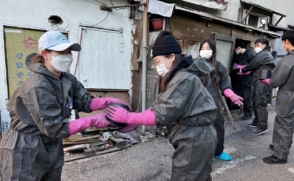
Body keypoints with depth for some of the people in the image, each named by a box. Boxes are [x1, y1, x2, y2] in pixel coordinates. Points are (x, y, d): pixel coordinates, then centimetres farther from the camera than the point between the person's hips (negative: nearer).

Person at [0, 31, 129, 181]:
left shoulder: (67, 79, -4)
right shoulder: (38, 87, -27)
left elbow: (84, 101, -2)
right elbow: (55, 128, -27)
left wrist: (108, 102, -19)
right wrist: (92, 121, -28)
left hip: (51, 149, 8)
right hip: (25, 153, -7)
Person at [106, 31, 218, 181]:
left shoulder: (184, 79, -22)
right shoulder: (178, 77, 10)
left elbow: (162, 115, -25)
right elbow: (159, 105, 4)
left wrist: (127, 117, -20)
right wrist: (134, 121, -7)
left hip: (194, 140, -9)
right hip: (197, 136, 9)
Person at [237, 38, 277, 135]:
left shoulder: (263, 54, -11)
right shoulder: (267, 54, 21)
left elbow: (252, 65, -10)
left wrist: (242, 70, 6)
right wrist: (248, 71, 15)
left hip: (262, 84, -11)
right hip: (260, 83, 11)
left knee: (260, 104, -8)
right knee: (256, 103, 16)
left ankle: (263, 127, -3)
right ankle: (257, 122, 26)